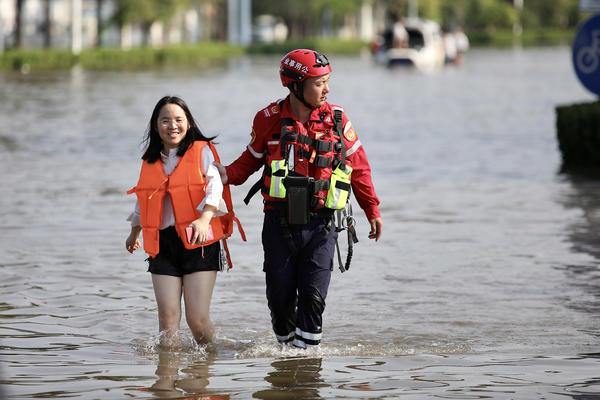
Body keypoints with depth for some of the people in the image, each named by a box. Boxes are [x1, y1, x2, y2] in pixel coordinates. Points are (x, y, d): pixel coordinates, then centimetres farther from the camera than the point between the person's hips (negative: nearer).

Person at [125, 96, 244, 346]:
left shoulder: (202, 151, 0)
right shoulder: (151, 161, 15)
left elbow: (215, 185, -14)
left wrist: (204, 219, -32)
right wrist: (135, 232, 42)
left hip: (199, 243, -4)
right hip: (163, 244, 4)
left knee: (197, 319, -7)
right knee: (168, 317, -5)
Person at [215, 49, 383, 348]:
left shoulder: (336, 119, 1)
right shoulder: (270, 119, -1)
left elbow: (358, 166, 11)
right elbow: (252, 159, 13)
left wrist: (372, 210, 10)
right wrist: (228, 175, -6)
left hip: (320, 226, 0)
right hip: (280, 223, 0)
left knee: (313, 296, -9)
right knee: (280, 298, 3)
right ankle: (287, 343, 25)